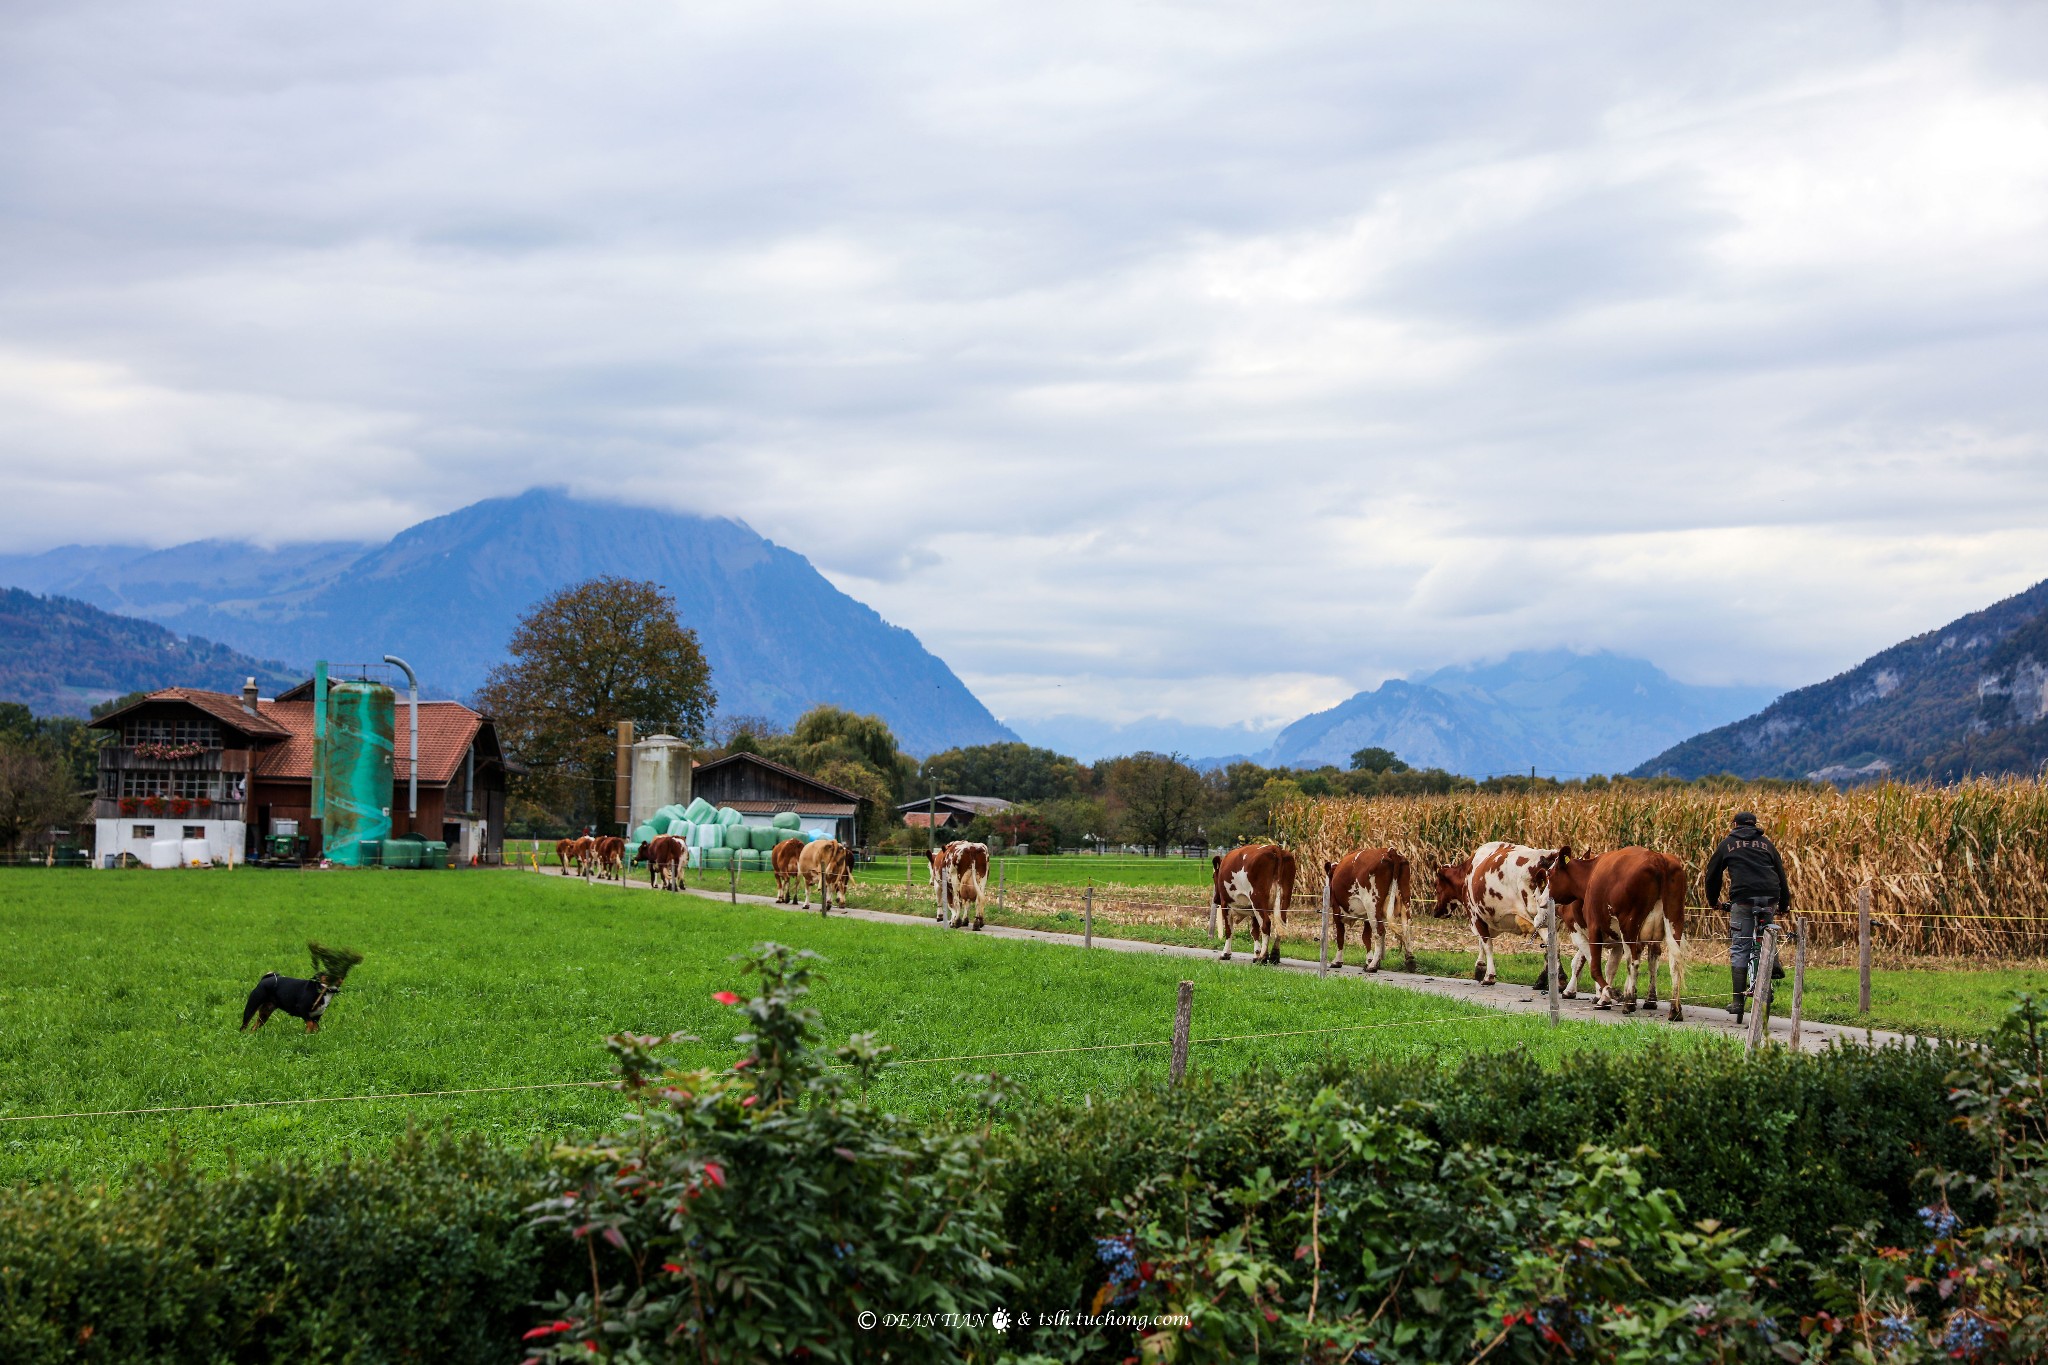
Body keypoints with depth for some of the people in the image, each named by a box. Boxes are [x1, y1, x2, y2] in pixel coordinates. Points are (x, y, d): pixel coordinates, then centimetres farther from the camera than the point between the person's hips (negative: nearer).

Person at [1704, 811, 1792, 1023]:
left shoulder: (1727, 844, 18)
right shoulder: (1766, 844, 21)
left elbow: (1713, 874, 22)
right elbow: (1781, 874, 23)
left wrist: (1713, 900, 37)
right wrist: (1784, 904, 33)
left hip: (1743, 898, -2)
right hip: (1769, 899, 2)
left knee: (1739, 950, 1)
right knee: (1765, 931, 30)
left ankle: (1738, 1001, -2)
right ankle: (1772, 963, 9)